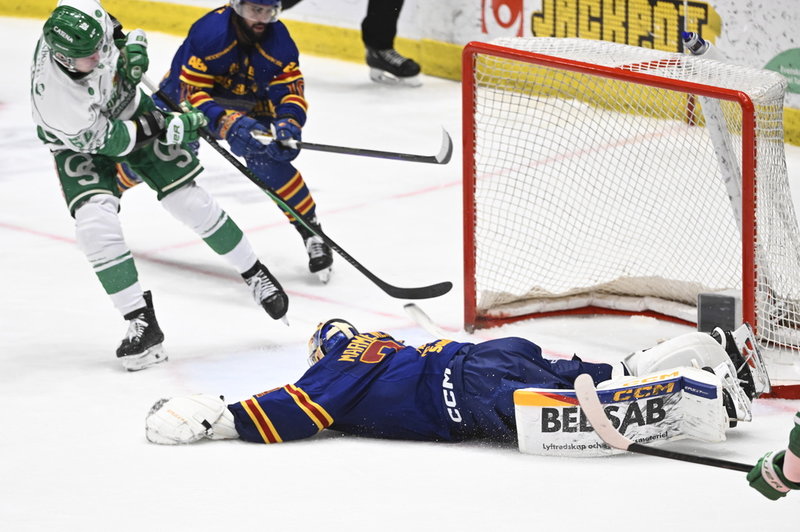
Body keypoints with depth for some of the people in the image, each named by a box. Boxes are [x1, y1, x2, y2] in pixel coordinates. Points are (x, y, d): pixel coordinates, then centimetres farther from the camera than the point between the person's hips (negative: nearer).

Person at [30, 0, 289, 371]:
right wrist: (165, 128, -23)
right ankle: (141, 323, -10)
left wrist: (132, 45, -12)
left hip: (130, 106, 4)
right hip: (81, 140, -4)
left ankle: (253, 273, 23)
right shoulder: (53, 96, -41)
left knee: (189, 201, 2)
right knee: (95, 224, -24)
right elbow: (103, 140, -26)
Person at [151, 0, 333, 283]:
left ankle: (312, 233, -12)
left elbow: (289, 91, -16)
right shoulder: (209, 32, -34)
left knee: (267, 161, -21)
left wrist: (288, 123, -39)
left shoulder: (278, 40, -21)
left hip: (247, 105, 2)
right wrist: (227, 124, -48)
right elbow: (191, 93, -34)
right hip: (183, 94, -2)